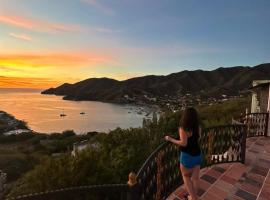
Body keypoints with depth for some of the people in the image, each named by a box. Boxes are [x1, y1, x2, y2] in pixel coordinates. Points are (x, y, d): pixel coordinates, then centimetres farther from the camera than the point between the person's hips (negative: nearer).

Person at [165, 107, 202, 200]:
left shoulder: (183, 128, -23)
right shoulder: (198, 127, -4)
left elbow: (183, 143, -26)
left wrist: (170, 139, -14)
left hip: (187, 156, -6)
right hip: (197, 154, 6)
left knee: (186, 176, 19)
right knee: (195, 177, 19)